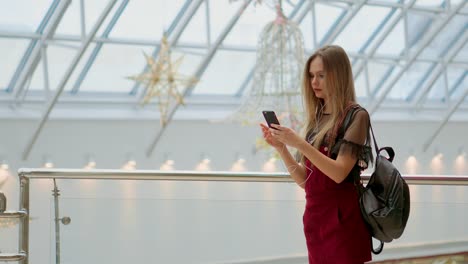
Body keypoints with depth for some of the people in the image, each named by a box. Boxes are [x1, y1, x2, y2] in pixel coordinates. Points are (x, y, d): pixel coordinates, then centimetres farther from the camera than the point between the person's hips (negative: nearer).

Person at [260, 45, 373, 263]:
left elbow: (339, 173, -16)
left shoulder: (355, 116, -6)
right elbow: (303, 180, 10)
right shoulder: (316, 118, 13)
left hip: (343, 219, -7)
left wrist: (299, 143, -21)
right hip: (315, 217, 7)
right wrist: (280, 147, -3)